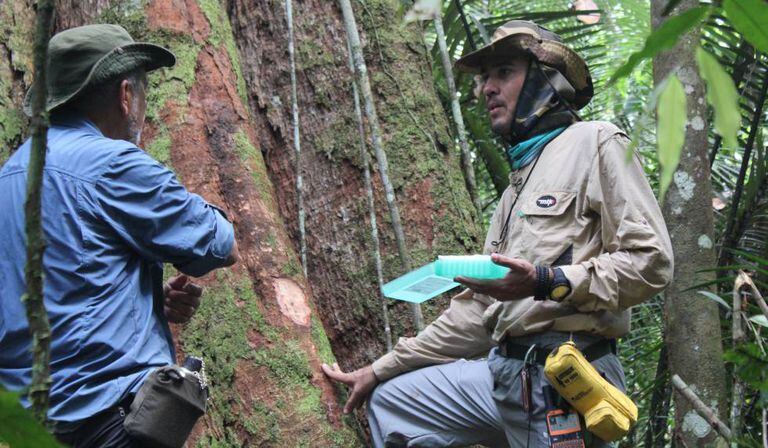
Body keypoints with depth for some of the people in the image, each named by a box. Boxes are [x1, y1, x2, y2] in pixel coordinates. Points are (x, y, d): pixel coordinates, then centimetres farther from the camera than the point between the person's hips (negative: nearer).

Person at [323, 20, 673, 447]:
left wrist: (546, 282, -22)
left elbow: (650, 260, -12)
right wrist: (380, 370, 21)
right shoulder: (516, 184, 23)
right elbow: (478, 308, 21)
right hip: (503, 371, 9)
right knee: (389, 401, 15)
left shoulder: (593, 143, -2)